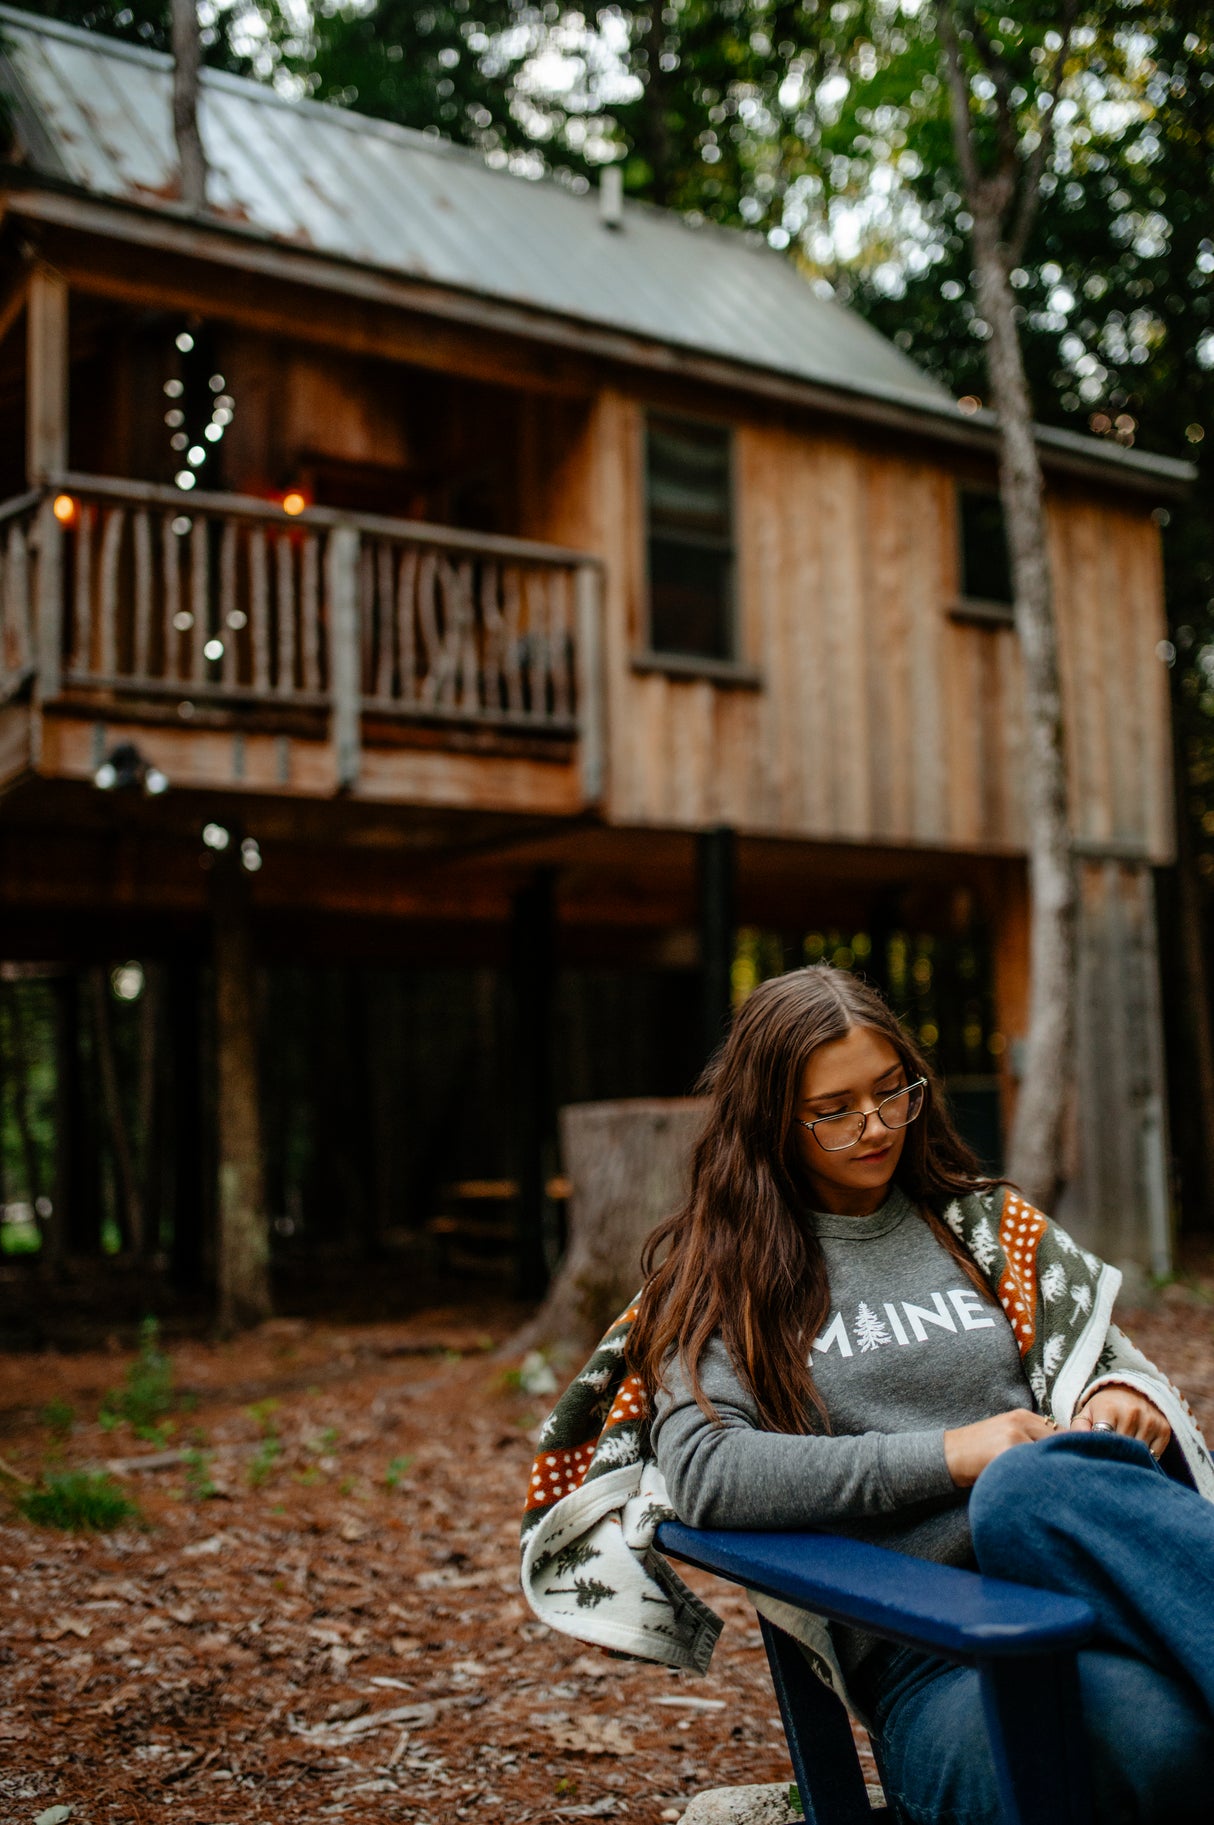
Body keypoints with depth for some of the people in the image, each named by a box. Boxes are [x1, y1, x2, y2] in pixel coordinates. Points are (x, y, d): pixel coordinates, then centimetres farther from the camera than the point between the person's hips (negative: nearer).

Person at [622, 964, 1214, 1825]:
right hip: (925, 1652, -3)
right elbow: (703, 1475, -6)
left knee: (1031, 1487, -37)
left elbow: (1103, 1357, 27)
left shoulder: (983, 1226, 21)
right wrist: (947, 1455, -8)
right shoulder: (721, 1276, 10)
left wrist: (1128, 1399, 1)